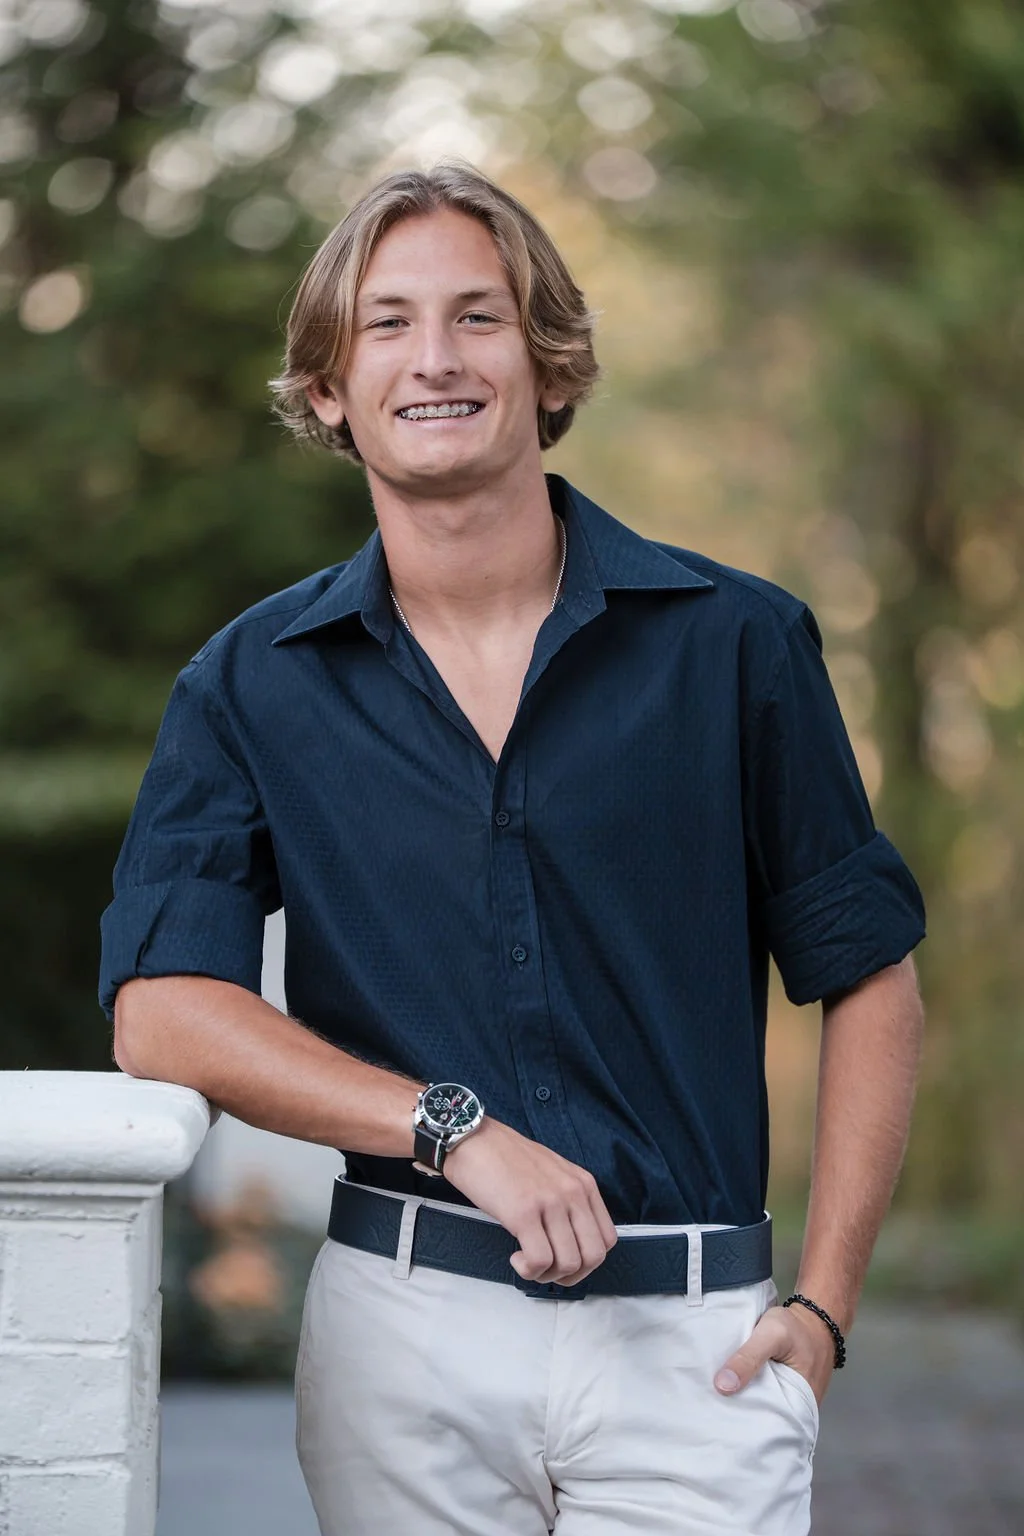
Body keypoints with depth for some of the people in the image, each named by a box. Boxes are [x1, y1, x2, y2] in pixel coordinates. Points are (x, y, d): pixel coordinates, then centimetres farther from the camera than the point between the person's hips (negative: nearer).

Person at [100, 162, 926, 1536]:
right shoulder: (252, 685, 5)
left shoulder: (737, 643, 2)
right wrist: (458, 1129, -15)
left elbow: (869, 980, 6)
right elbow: (162, 1012, -5)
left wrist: (823, 1303, -1)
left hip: (694, 1335, -1)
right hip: (405, 1321, 1)